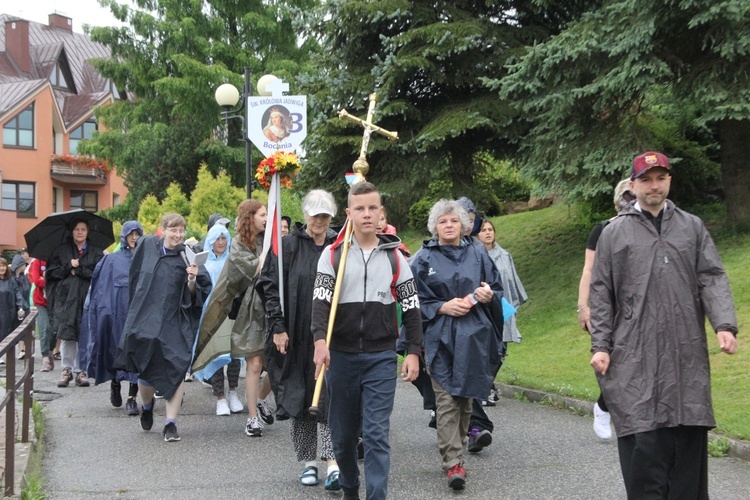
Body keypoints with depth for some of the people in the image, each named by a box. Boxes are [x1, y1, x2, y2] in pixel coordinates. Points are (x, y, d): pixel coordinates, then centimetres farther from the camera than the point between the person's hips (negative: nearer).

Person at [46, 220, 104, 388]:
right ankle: (67, 369, 5)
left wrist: (78, 270, -10)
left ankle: (81, 370, 3)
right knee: (67, 335, -4)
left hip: (87, 298, 0)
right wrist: (69, 266, -9)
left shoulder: (96, 253, 10)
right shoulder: (61, 251, 12)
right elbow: (51, 272, 5)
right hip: (66, 297, 0)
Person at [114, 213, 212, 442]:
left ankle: (171, 423, -1)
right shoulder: (147, 246, 3)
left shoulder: (187, 257, -3)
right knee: (145, 371, 7)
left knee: (176, 371, -9)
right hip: (145, 319, 2)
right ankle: (147, 406, 39)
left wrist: (192, 280, -23)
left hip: (175, 324, -2)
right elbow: (135, 277, 18)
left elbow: (192, 296, -4)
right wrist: (134, 308, 20)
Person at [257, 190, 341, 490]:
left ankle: (332, 463, -8)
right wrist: (278, 327, -7)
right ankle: (308, 462, 17)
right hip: (297, 338, 0)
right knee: (301, 396, 7)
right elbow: (269, 286, -1)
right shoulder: (288, 246, 1)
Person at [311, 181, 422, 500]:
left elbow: (411, 307, 7)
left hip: (381, 357, -1)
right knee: (342, 432, 12)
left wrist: (413, 352, 0)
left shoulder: (394, 256, 5)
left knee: (376, 434, -7)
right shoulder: (332, 254, 2)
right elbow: (321, 300, -7)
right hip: (341, 355, 1)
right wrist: (320, 341, -23)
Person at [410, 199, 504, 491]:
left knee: (466, 394, 9)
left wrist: (488, 295, -8)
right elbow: (415, 301, 2)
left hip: (473, 337, 3)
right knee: (446, 399, -10)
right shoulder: (424, 260, 4)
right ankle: (453, 462, -13)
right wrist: (443, 307, -11)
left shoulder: (478, 255, 10)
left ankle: (455, 444, 27)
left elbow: (497, 289, 14)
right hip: (440, 338, -3)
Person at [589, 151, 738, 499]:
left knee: (689, 442, 2)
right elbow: (601, 295, 8)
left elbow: (712, 279, 6)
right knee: (642, 444, -5)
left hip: (687, 356, 2)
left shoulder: (692, 227, 14)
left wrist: (724, 324, -10)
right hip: (635, 359, -2)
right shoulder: (614, 233, 9)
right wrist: (600, 345, 0)